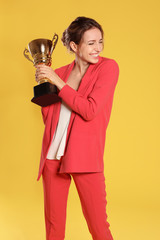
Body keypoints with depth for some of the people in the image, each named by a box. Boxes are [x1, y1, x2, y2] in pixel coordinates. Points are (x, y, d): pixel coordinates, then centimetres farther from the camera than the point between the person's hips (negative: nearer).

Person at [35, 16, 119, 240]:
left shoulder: (108, 67, -3)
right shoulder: (60, 73, 10)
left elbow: (90, 111, -14)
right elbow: (48, 118, 12)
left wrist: (58, 81, -11)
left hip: (85, 156, -4)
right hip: (53, 154, 4)